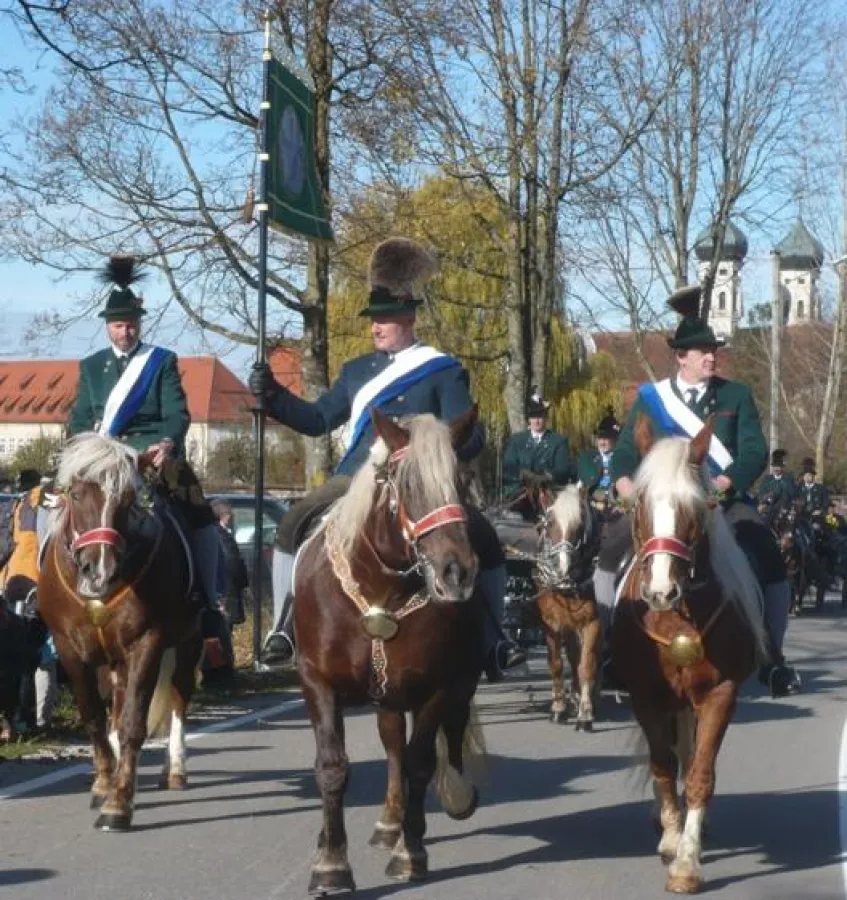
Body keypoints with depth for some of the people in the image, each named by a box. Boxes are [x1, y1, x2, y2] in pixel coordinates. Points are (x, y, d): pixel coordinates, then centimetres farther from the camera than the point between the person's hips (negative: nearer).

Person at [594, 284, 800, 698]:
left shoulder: (737, 396, 6)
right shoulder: (650, 398, 6)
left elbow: (755, 453, -3)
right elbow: (625, 453, 5)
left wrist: (723, 483, -20)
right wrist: (626, 484, -16)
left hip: (723, 501, -1)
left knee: (770, 557, -21)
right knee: (612, 548, -17)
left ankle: (773, 657, -7)